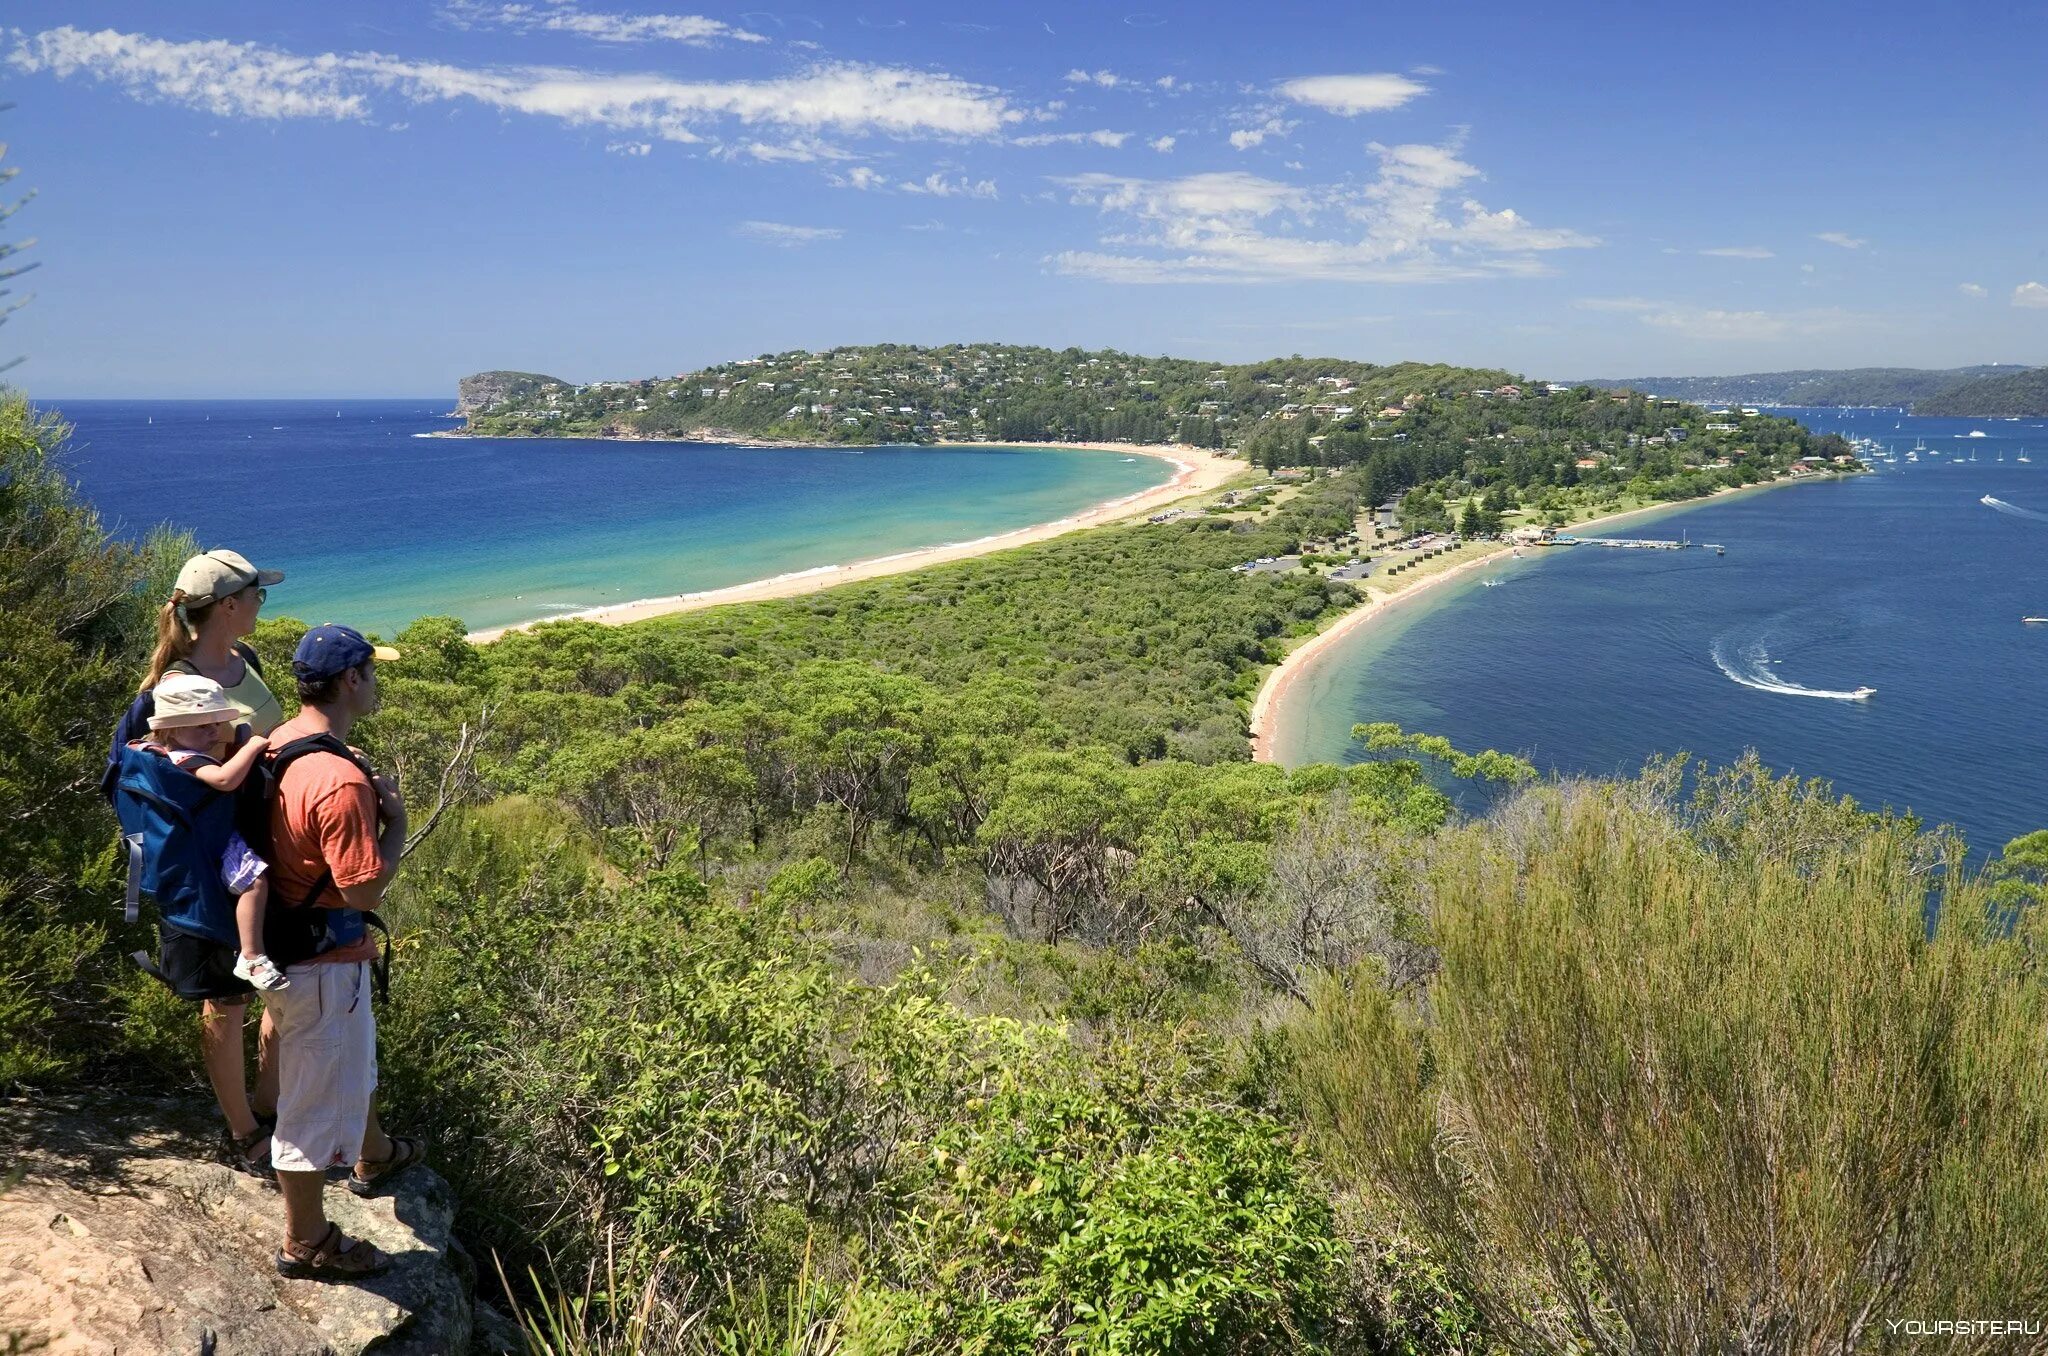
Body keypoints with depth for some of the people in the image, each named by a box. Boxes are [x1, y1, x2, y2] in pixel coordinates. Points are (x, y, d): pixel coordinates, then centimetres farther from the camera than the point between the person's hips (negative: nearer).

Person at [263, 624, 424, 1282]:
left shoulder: (280, 743, -1)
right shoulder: (340, 780, -31)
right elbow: (365, 889, -27)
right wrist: (395, 820, -14)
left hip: (286, 940, 10)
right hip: (321, 961, -10)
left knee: (352, 1061, 32)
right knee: (317, 1100, 7)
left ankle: (373, 1157, 55)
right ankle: (306, 1242, 24)